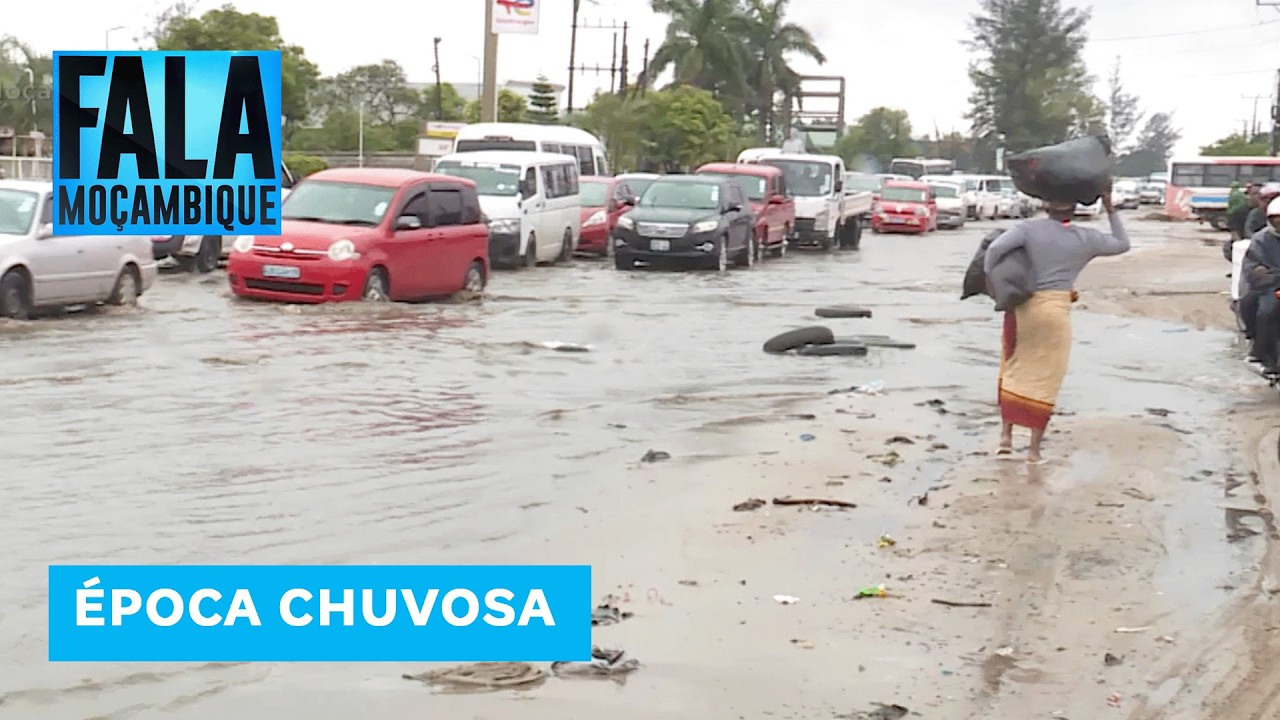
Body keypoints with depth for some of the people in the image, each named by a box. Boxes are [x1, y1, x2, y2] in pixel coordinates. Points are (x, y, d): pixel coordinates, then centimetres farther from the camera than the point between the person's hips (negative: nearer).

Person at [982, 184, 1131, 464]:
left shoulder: (1029, 228, -3)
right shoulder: (1085, 238, 1)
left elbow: (996, 248, -18)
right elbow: (1123, 244, 18)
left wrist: (989, 279, -3)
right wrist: (1110, 208, 17)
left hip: (1021, 307, 1)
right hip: (1055, 312, -1)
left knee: (1013, 372, 19)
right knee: (1044, 381, 7)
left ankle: (1006, 435, 13)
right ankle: (1034, 448, 7)